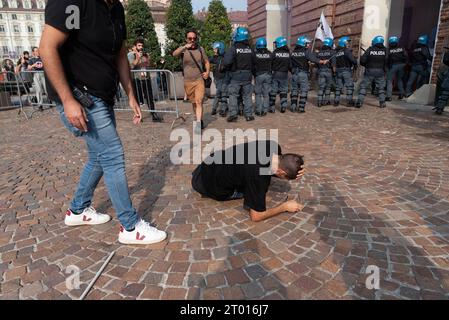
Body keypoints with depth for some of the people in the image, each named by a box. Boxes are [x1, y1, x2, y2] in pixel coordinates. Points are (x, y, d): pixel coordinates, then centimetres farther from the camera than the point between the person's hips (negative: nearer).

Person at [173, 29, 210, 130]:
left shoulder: (200, 49, 4)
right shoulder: (183, 49, -2)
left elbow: (206, 62, 17)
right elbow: (174, 54, -24)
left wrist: (207, 72, -2)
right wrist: (185, 47, -39)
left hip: (199, 80, -1)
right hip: (188, 81, 1)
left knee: (199, 102, -14)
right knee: (193, 103, 12)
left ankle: (198, 123, -17)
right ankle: (200, 119, 29)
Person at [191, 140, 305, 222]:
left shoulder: (273, 146, -17)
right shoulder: (259, 177, -36)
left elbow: (273, 169, 5)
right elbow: (256, 216, -23)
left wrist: (296, 173, -14)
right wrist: (285, 206, -13)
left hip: (214, 163, 7)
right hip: (206, 183, -6)